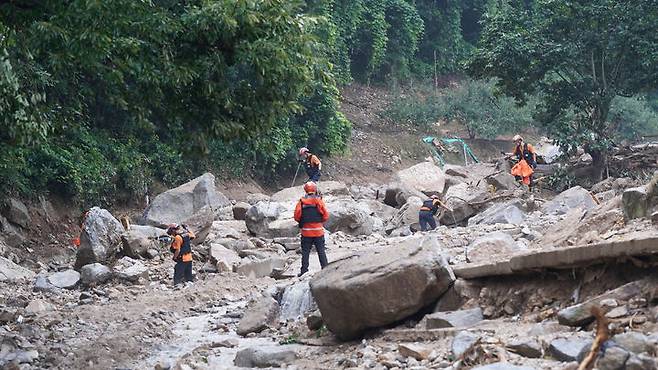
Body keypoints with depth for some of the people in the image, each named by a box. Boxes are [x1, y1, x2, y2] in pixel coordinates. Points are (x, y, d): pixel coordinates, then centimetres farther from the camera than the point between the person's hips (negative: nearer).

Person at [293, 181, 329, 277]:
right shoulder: (319, 201, -5)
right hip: (318, 231, 0)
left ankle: (304, 270, 4)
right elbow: (326, 216, -6)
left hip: (306, 232, 0)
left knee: (305, 252, 6)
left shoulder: (301, 202, -3)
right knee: (321, 251, 6)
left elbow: (296, 217, -4)